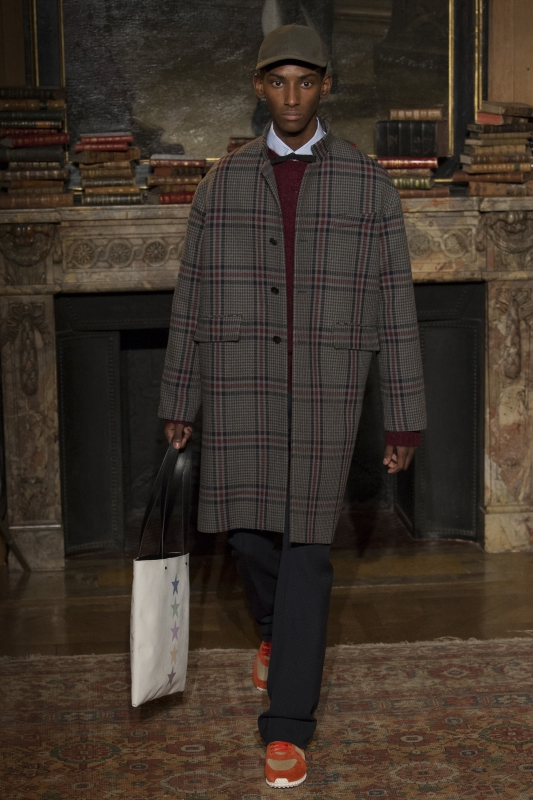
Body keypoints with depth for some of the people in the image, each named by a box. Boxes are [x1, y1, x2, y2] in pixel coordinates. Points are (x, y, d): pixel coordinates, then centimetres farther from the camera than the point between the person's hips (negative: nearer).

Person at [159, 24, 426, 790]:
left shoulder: (368, 184, -1)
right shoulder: (222, 184, 5)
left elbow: (394, 305, 0)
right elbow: (193, 300, 8)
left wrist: (406, 416, -1)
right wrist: (178, 405, 8)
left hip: (324, 394, -2)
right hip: (240, 389, 2)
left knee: (305, 547, -4)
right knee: (250, 533, 7)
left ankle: (288, 725, 3)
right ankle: (280, 627, 43)